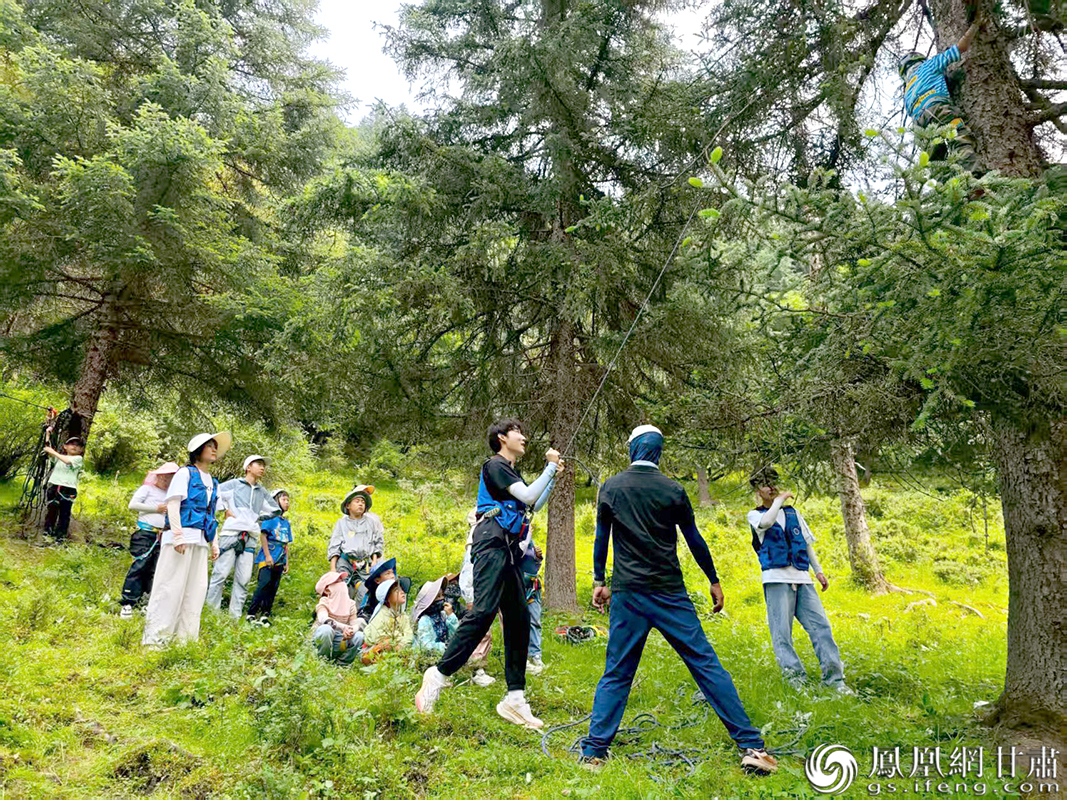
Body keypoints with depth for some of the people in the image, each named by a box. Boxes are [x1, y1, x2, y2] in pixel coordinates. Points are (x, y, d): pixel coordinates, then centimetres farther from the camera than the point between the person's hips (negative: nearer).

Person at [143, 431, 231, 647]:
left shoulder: (213, 483, 20)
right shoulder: (185, 473, 0)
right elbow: (173, 504, -8)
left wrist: (215, 543, 14)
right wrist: (178, 536, -18)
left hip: (201, 540, 7)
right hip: (181, 535, -7)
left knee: (196, 589, 4)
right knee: (171, 585, -6)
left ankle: (185, 636, 10)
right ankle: (154, 637, 1)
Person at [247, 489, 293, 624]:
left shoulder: (286, 522, 19)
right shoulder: (270, 517, 1)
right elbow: (263, 535, -7)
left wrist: (287, 563, 17)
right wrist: (267, 555, -14)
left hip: (279, 561, 7)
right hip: (267, 558, -6)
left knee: (273, 589, 3)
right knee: (264, 583, -18)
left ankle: (265, 615, 6)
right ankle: (251, 613, -14)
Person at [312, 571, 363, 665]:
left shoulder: (350, 603, 4)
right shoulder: (324, 601, -9)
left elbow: (354, 624, -6)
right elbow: (323, 619, -29)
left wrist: (350, 632, -31)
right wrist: (342, 627, -45)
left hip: (341, 642, 4)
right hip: (322, 639, -4)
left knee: (359, 636, -24)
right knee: (326, 629, -36)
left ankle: (341, 663, -5)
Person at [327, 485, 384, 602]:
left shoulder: (371, 522, 16)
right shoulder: (341, 523, 13)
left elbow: (379, 543, 17)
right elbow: (333, 547, 9)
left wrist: (375, 561, 4)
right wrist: (333, 569, -1)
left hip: (366, 566, 1)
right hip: (346, 564, -1)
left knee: (366, 596, -10)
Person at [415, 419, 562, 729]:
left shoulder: (511, 472, 24)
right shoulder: (495, 465, -3)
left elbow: (534, 505, 35)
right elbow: (528, 496, -12)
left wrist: (554, 474, 29)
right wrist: (551, 466, -1)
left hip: (510, 550, 9)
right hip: (493, 544, -9)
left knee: (519, 620, 4)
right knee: (484, 611, -22)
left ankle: (515, 698, 7)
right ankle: (439, 674, -14)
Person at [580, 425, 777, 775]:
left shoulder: (610, 488, 3)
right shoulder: (673, 490, -1)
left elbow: (601, 539, 9)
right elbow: (695, 540, 6)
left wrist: (599, 581, 19)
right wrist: (714, 581, 17)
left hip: (627, 593, 1)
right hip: (670, 594, -1)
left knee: (615, 674, 8)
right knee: (706, 665, 3)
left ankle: (593, 752, 6)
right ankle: (751, 746, 4)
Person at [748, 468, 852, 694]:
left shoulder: (792, 512, 21)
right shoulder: (755, 515, 5)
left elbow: (807, 543, 25)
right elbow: (767, 522, -20)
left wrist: (818, 570, 18)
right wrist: (780, 499, -8)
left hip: (802, 578, 4)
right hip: (776, 579, -4)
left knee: (821, 626, -2)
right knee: (781, 632, -6)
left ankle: (834, 677, 3)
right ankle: (795, 676, 1)